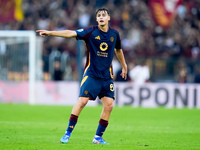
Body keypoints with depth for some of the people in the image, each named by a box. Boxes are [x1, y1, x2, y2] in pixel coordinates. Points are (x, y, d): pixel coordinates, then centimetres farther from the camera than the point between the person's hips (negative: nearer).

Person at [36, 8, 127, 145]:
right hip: (91, 74, -4)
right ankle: (68, 133, -5)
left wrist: (124, 66, 37)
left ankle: (98, 137, 8)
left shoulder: (114, 34, 6)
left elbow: (118, 50, 26)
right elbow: (71, 33, -16)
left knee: (109, 105, -5)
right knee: (82, 101, -15)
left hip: (107, 76, 4)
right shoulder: (91, 32, -6)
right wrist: (50, 33, -27)